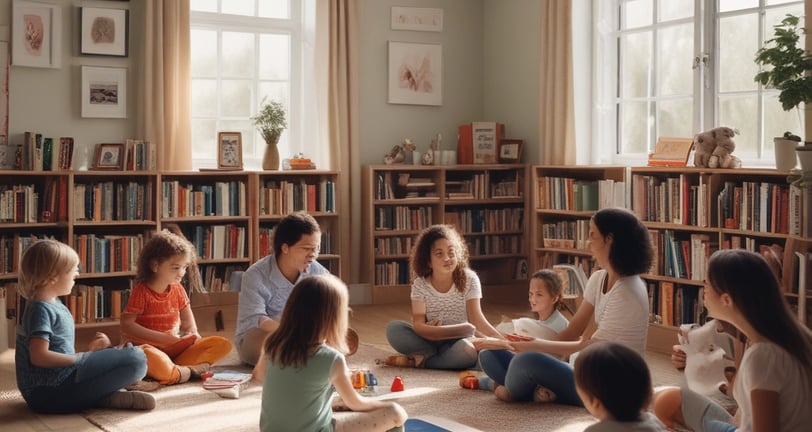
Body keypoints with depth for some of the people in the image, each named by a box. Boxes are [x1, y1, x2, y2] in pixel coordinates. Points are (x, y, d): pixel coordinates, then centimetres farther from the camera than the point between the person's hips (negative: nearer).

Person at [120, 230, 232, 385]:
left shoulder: (177, 290, 9)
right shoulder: (141, 291, -8)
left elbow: (187, 318, 20)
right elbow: (127, 325, -14)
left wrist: (193, 332, -4)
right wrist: (162, 337, -17)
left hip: (176, 345, 6)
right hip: (151, 346, -6)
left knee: (223, 344, -12)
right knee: (146, 355, -44)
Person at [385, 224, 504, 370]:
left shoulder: (469, 279, -8)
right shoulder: (420, 285, -6)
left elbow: (477, 319, -14)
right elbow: (418, 325, -16)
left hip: (457, 341, -1)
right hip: (428, 339, 2)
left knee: (467, 351, -38)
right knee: (393, 329, -23)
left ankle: (418, 361, -18)